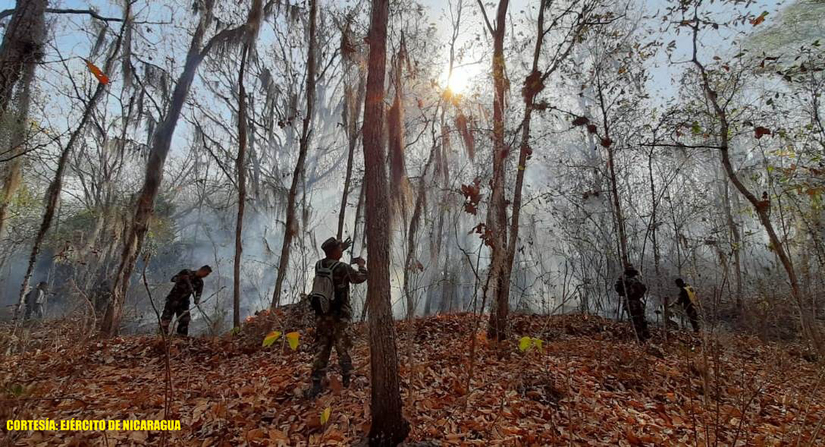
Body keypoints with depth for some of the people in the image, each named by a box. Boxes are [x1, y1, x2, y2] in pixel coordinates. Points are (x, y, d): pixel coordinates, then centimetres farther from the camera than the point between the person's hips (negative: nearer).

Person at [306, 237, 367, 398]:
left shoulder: (318, 266, 2)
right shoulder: (343, 268, -15)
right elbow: (360, 277, 0)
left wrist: (341, 249, 29)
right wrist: (362, 265, 18)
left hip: (321, 314, 5)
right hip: (339, 315, -5)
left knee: (321, 349, 8)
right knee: (343, 347, 9)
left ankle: (316, 384, 7)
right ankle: (346, 379, 21)